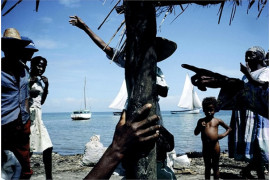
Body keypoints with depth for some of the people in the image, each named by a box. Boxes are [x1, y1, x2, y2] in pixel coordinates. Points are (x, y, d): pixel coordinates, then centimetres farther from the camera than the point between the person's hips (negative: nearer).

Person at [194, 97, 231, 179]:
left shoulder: (217, 121, 0)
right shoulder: (201, 121, 3)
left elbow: (229, 128, 12)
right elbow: (196, 133, 6)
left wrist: (223, 135, -7)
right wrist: (200, 127, -13)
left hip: (215, 147, -2)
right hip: (205, 148, 2)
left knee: (215, 167, 9)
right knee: (207, 167, 13)